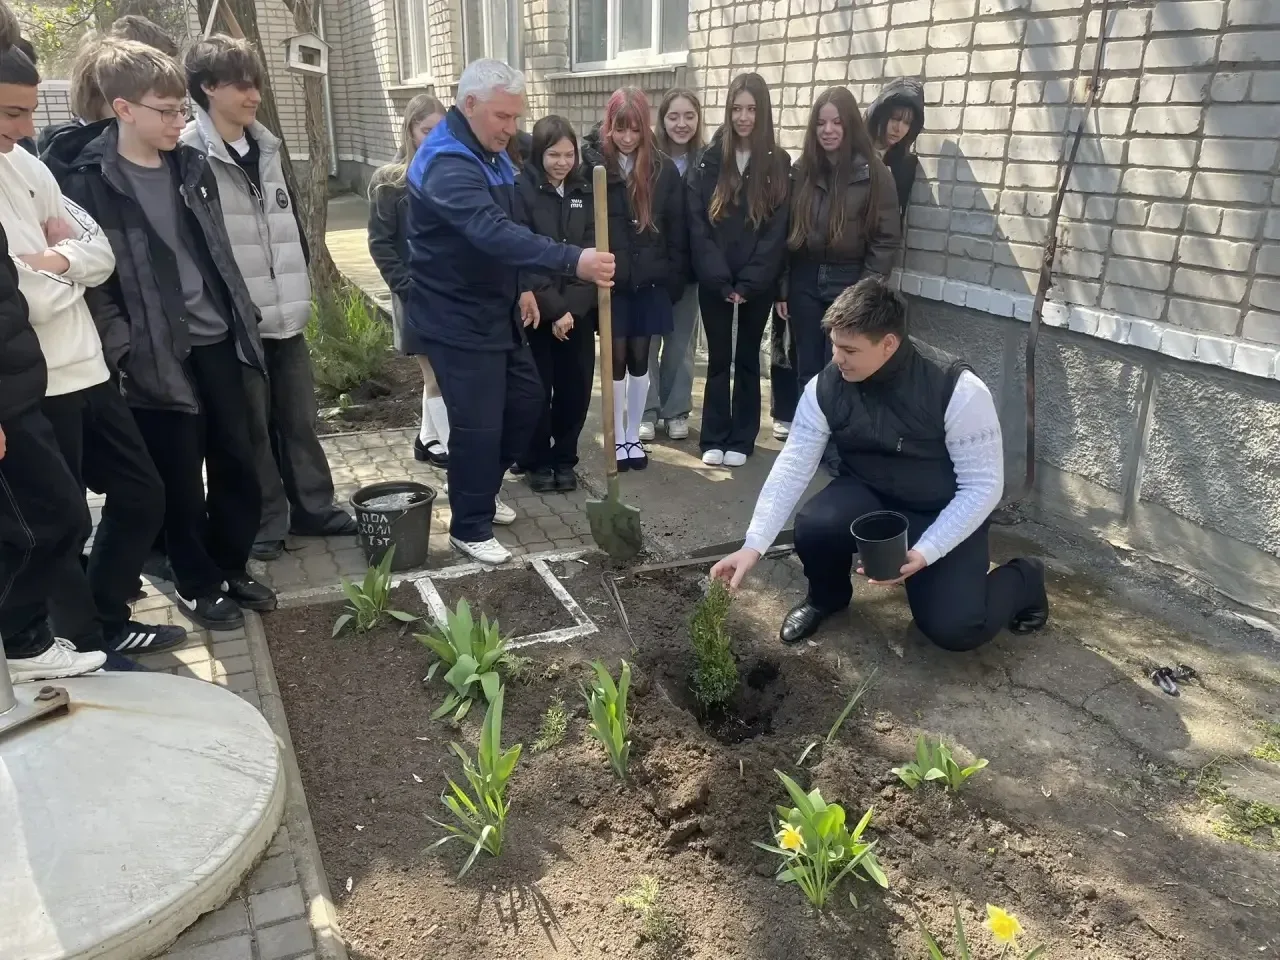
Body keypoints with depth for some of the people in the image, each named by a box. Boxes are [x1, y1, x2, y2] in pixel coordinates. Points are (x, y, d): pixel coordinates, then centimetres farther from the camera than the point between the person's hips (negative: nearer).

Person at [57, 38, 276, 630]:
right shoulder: (89, 183, -10)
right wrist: (126, 352, -15)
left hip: (217, 341, 6)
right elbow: (90, 278, -11)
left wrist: (243, 319, 13)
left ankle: (231, 568, 31)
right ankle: (198, 585, 24)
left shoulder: (192, 166, 8)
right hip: (159, 358, -5)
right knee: (180, 481, 6)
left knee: (238, 464, 11)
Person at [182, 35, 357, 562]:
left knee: (299, 419, 14)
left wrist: (297, 285, 15)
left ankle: (313, 508, 28)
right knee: (253, 427, 5)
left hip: (284, 314, 6)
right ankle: (265, 523, 19)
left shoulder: (265, 147, 12)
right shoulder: (189, 154, -12)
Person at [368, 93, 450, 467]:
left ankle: (428, 440, 30)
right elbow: (380, 245, -6)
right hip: (419, 296, -4)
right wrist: (409, 289, -16)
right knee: (437, 376, 2)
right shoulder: (389, 181, -4)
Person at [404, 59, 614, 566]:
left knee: (526, 399, 16)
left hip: (496, 310, 10)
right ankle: (470, 527, 14)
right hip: (457, 320, -10)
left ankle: (481, 488, 36)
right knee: (478, 423, -5)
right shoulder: (447, 165, -24)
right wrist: (572, 260, -49)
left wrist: (523, 288, 15)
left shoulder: (490, 154, 9)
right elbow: (494, 233, -40)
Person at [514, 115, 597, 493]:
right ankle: (537, 462, 20)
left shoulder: (585, 191, 6)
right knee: (537, 389, 4)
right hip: (536, 310, -3)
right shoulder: (521, 190, -6)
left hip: (578, 310, 4)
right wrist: (553, 307, -17)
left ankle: (564, 460, 22)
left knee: (575, 387, 6)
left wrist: (571, 307, -12)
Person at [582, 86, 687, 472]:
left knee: (639, 358, 9)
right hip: (609, 282, -2)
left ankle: (634, 437, 22)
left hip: (649, 282, 2)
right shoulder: (593, 165, -7)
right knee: (617, 358, 5)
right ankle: (617, 438, 18)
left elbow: (677, 231, 3)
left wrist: (674, 280, 1)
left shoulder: (664, 169, 0)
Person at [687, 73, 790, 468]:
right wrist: (721, 279, -12)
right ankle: (715, 438, 16)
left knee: (747, 358, 10)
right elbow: (697, 225, -5)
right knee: (719, 358, 7)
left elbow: (777, 231, -5)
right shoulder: (709, 161, 1)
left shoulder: (779, 164, 0)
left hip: (758, 284, 0)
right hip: (714, 282, 0)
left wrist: (749, 283, -12)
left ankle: (741, 439, 18)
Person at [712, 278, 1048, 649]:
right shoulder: (825, 387, -17)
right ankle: (826, 597, 7)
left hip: (944, 514, -2)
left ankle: (1023, 579, 17)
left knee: (954, 628, -19)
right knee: (813, 527, -30)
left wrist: (924, 552, -30)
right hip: (870, 497, 3)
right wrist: (754, 545, -25)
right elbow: (792, 467, -16)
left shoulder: (959, 392, -26)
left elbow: (983, 487, -20)